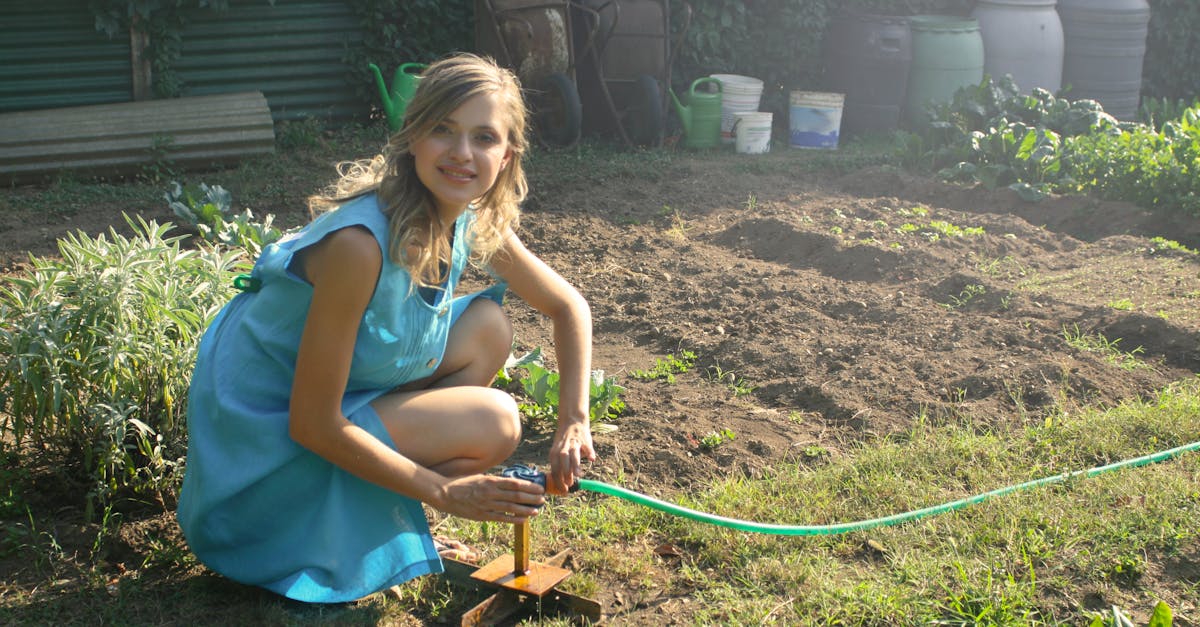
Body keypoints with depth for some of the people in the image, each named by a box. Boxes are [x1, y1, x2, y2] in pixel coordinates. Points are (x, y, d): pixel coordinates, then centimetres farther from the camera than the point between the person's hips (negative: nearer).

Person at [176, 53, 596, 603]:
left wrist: (574, 421, -6)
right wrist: (442, 492, -22)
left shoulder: (476, 225, -8)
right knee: (493, 423, -18)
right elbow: (312, 424, -27)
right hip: (267, 432, -8)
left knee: (487, 328, -2)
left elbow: (569, 307, 7)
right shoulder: (361, 244, -31)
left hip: (341, 398, 8)